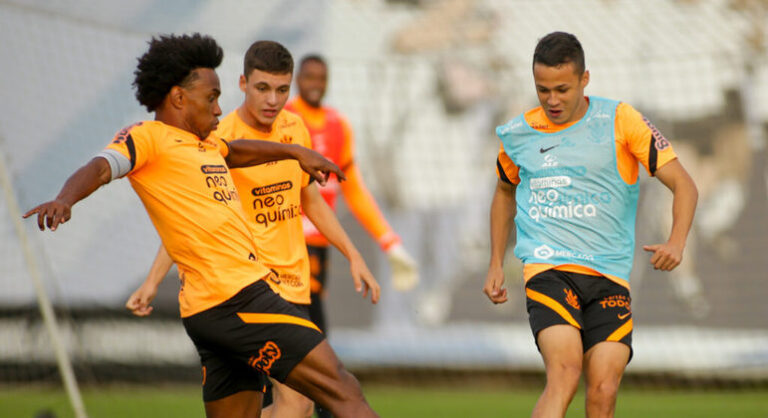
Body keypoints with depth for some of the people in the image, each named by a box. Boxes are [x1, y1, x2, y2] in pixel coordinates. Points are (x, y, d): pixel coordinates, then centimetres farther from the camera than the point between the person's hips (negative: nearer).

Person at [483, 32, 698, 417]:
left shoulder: (620, 121, 1)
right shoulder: (517, 134, 9)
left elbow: (683, 185, 1)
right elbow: (505, 191, 31)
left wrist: (676, 242, -17)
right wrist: (495, 264, 24)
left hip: (610, 274, 0)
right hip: (548, 268, 0)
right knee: (564, 373, -25)